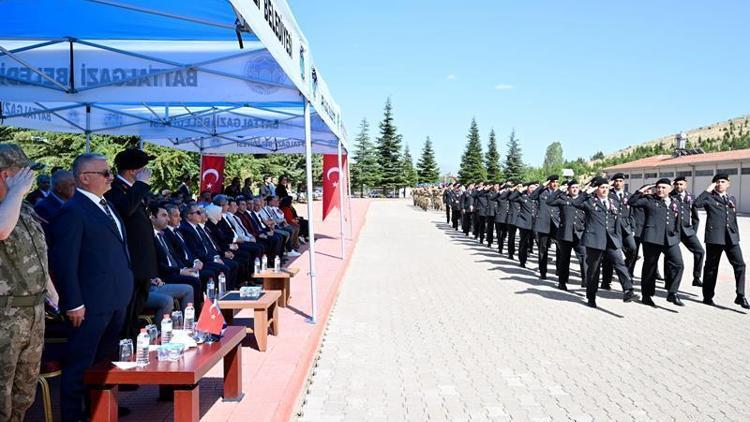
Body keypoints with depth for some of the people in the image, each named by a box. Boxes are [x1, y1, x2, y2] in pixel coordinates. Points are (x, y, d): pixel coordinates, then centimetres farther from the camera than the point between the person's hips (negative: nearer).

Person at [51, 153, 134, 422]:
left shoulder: (106, 206, 13)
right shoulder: (73, 211, -15)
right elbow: (64, 261, -18)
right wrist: (73, 304, -18)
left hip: (116, 299, 9)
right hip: (92, 303, -9)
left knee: (107, 359, 21)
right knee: (80, 362, 4)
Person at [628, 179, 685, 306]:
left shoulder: (674, 203, 17)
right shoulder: (649, 200, 3)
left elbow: (677, 223, 21)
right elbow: (631, 202, -9)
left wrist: (677, 237, 15)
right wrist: (642, 190, -11)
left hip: (670, 239, 4)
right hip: (652, 238, -4)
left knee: (678, 264, -9)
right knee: (650, 267, 3)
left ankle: (672, 293, 2)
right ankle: (647, 295, 14)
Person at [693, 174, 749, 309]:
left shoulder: (732, 199, 19)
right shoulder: (709, 198, 2)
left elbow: (734, 220, 22)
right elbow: (696, 204, -19)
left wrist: (736, 235, 17)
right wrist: (708, 190, -14)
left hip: (731, 237, 4)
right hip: (714, 237, -4)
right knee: (711, 267, 4)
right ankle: (708, 296, 13)